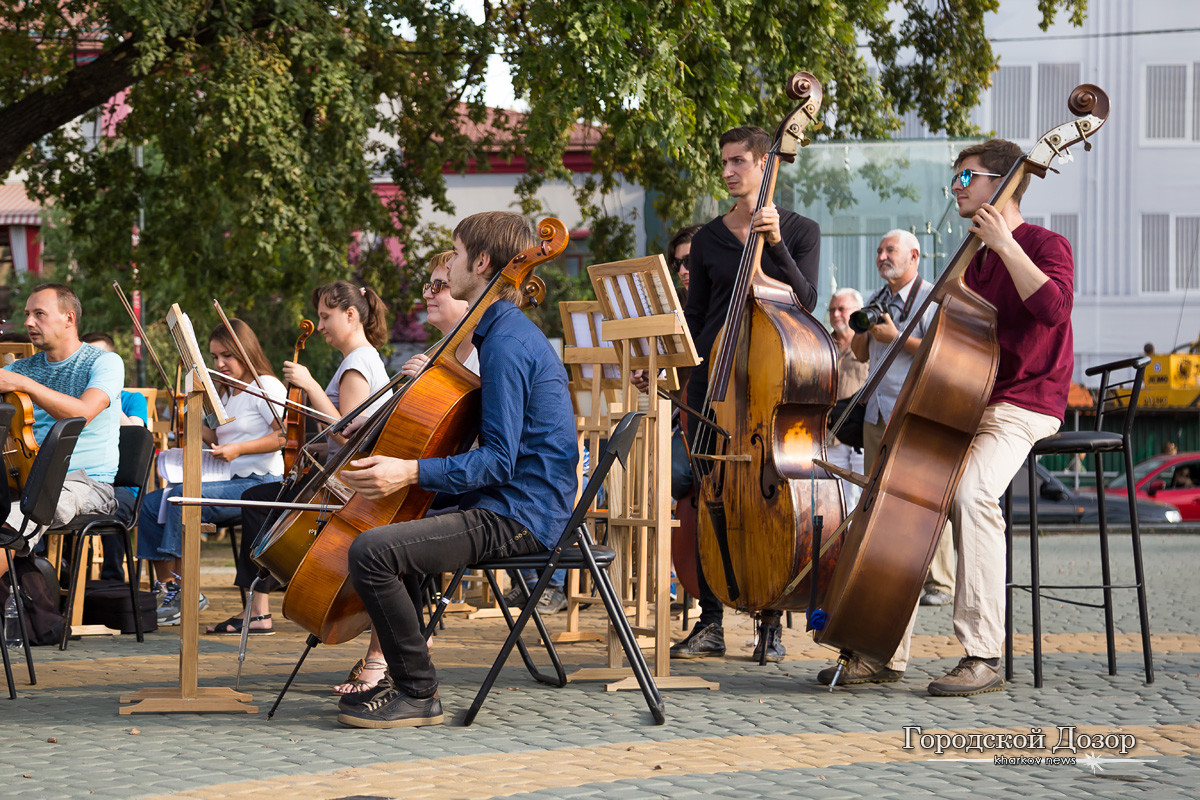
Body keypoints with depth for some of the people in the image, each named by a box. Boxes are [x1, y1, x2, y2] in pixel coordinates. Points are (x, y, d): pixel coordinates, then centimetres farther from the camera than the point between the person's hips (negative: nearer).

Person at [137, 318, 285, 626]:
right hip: (228, 482, 9)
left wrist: (238, 449, -21)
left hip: (259, 484, -9)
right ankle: (166, 588, -7)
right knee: (150, 505, -5)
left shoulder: (265, 386, -5)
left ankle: (185, 593, -27)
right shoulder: (228, 394, 23)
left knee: (181, 497, -30)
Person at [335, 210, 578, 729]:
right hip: (508, 506, 12)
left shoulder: (507, 345, -16)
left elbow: (498, 461, -22)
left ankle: (419, 695, -14)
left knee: (372, 549, -25)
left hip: (517, 519, -11)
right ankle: (404, 674, 22)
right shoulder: (507, 332, 17)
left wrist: (413, 472, -30)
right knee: (392, 527, 26)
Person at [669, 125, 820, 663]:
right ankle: (710, 623, 7)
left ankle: (771, 624, 8)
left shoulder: (800, 231, 5)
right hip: (713, 380, 3)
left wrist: (776, 245, -18)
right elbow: (695, 314, 13)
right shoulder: (708, 239, 12)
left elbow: (805, 301, -7)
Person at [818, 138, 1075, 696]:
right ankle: (887, 653, -6)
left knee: (971, 491, -33)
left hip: (1023, 408, -8)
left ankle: (983, 657, -30)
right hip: (966, 405, 8)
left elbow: (1053, 306, -25)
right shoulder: (973, 263, 22)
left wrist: (1005, 245, -23)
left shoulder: (1045, 245, -3)